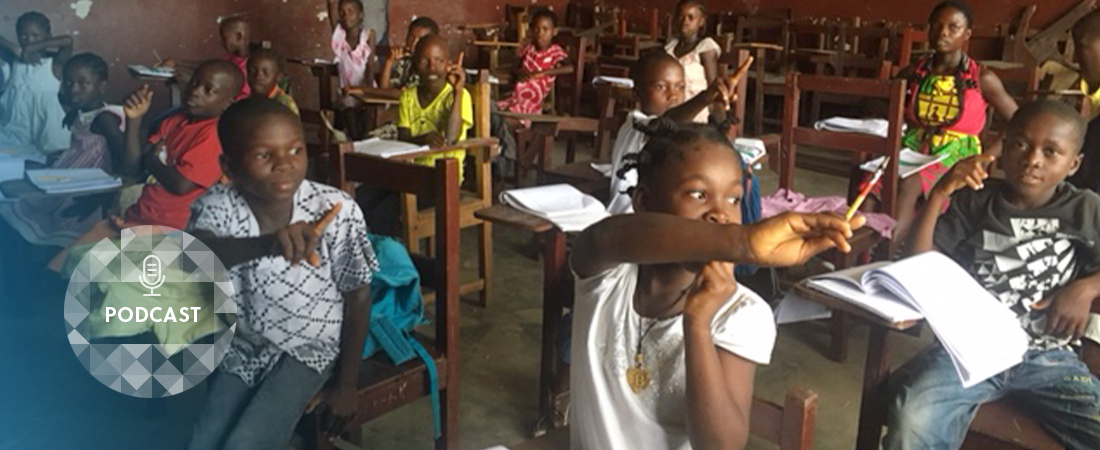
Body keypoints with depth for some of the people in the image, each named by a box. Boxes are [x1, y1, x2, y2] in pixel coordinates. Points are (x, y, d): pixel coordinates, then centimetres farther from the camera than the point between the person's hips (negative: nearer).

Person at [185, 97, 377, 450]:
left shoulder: (336, 210, -23)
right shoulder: (216, 206, -18)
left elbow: (358, 296, -12)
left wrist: (346, 383, -5)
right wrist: (266, 244, -61)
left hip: (309, 349, -3)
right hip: (241, 348, 3)